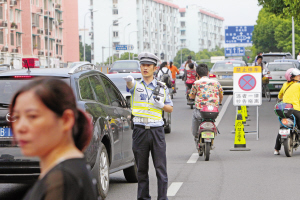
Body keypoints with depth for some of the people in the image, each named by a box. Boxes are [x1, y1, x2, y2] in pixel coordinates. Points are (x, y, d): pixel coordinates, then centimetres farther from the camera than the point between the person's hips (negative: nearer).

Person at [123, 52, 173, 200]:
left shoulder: (162, 87, 11)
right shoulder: (136, 85, 6)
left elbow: (170, 108, 17)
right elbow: (130, 85, -19)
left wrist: (161, 105, -5)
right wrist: (129, 80, -44)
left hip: (157, 131, 0)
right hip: (140, 131, 0)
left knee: (161, 168, -3)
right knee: (141, 169, 7)